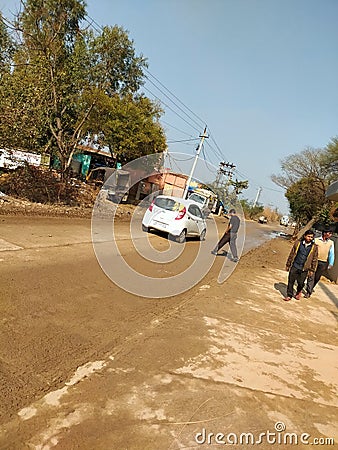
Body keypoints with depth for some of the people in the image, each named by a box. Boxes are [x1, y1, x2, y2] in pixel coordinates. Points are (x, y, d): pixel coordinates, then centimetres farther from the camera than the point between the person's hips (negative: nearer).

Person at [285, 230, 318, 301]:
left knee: (300, 283, 3)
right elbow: (291, 254, 5)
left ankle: (299, 291, 36)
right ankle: (289, 295, 21)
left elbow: (315, 259, 5)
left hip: (304, 269, -1)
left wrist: (312, 270, 4)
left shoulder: (314, 247, -2)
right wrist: (288, 265, 7)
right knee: (291, 281, 5)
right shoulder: (298, 243, -2)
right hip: (295, 266, 1)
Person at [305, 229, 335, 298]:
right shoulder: (316, 240, 0)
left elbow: (331, 254, 9)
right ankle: (308, 292, -1)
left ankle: (310, 289, 29)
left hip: (323, 263, 3)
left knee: (317, 278, 10)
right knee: (311, 276, -6)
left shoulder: (331, 243, 9)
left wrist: (330, 264, 3)